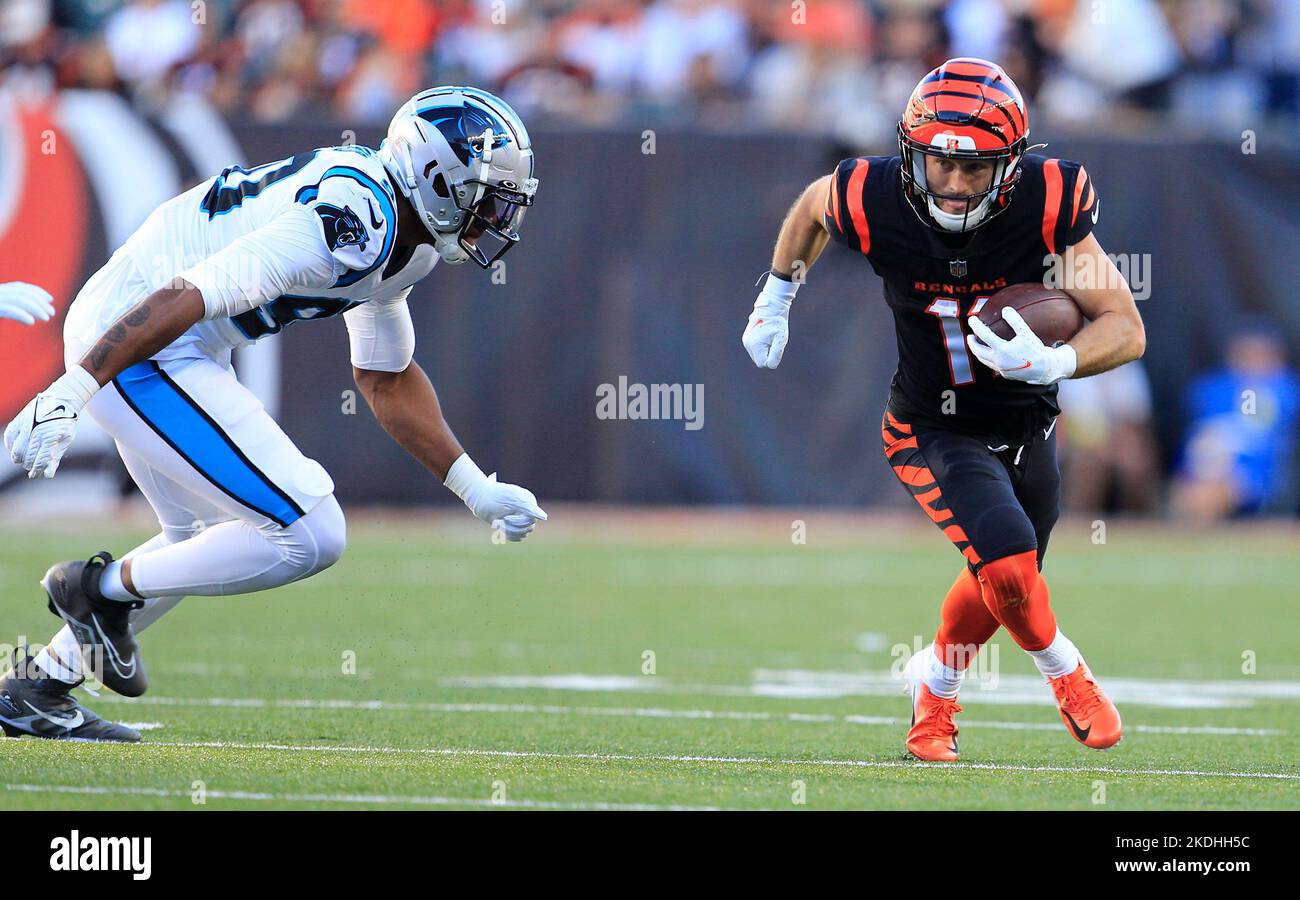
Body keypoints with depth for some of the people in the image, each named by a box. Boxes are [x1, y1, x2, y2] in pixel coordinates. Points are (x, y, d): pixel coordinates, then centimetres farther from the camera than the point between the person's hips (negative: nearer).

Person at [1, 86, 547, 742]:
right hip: (132, 353, -11)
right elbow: (189, 295, -27)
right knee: (307, 535, -11)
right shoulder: (351, 223, -23)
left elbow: (387, 378, 24)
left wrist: (475, 489, 21)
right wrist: (70, 393, -28)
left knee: (210, 540, 26)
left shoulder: (402, 238, 10)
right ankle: (109, 587, 4)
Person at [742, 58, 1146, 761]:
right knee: (1007, 558, -23)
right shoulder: (877, 203, -24)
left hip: (1026, 429, 2)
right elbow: (813, 207, 3)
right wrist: (775, 298, 13)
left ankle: (935, 686, 49)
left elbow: (1127, 330, -20)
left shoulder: (1046, 202, -25)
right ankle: (1066, 676, 7)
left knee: (1002, 586, 19)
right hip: (934, 430, -2)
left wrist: (1053, 363, -38)